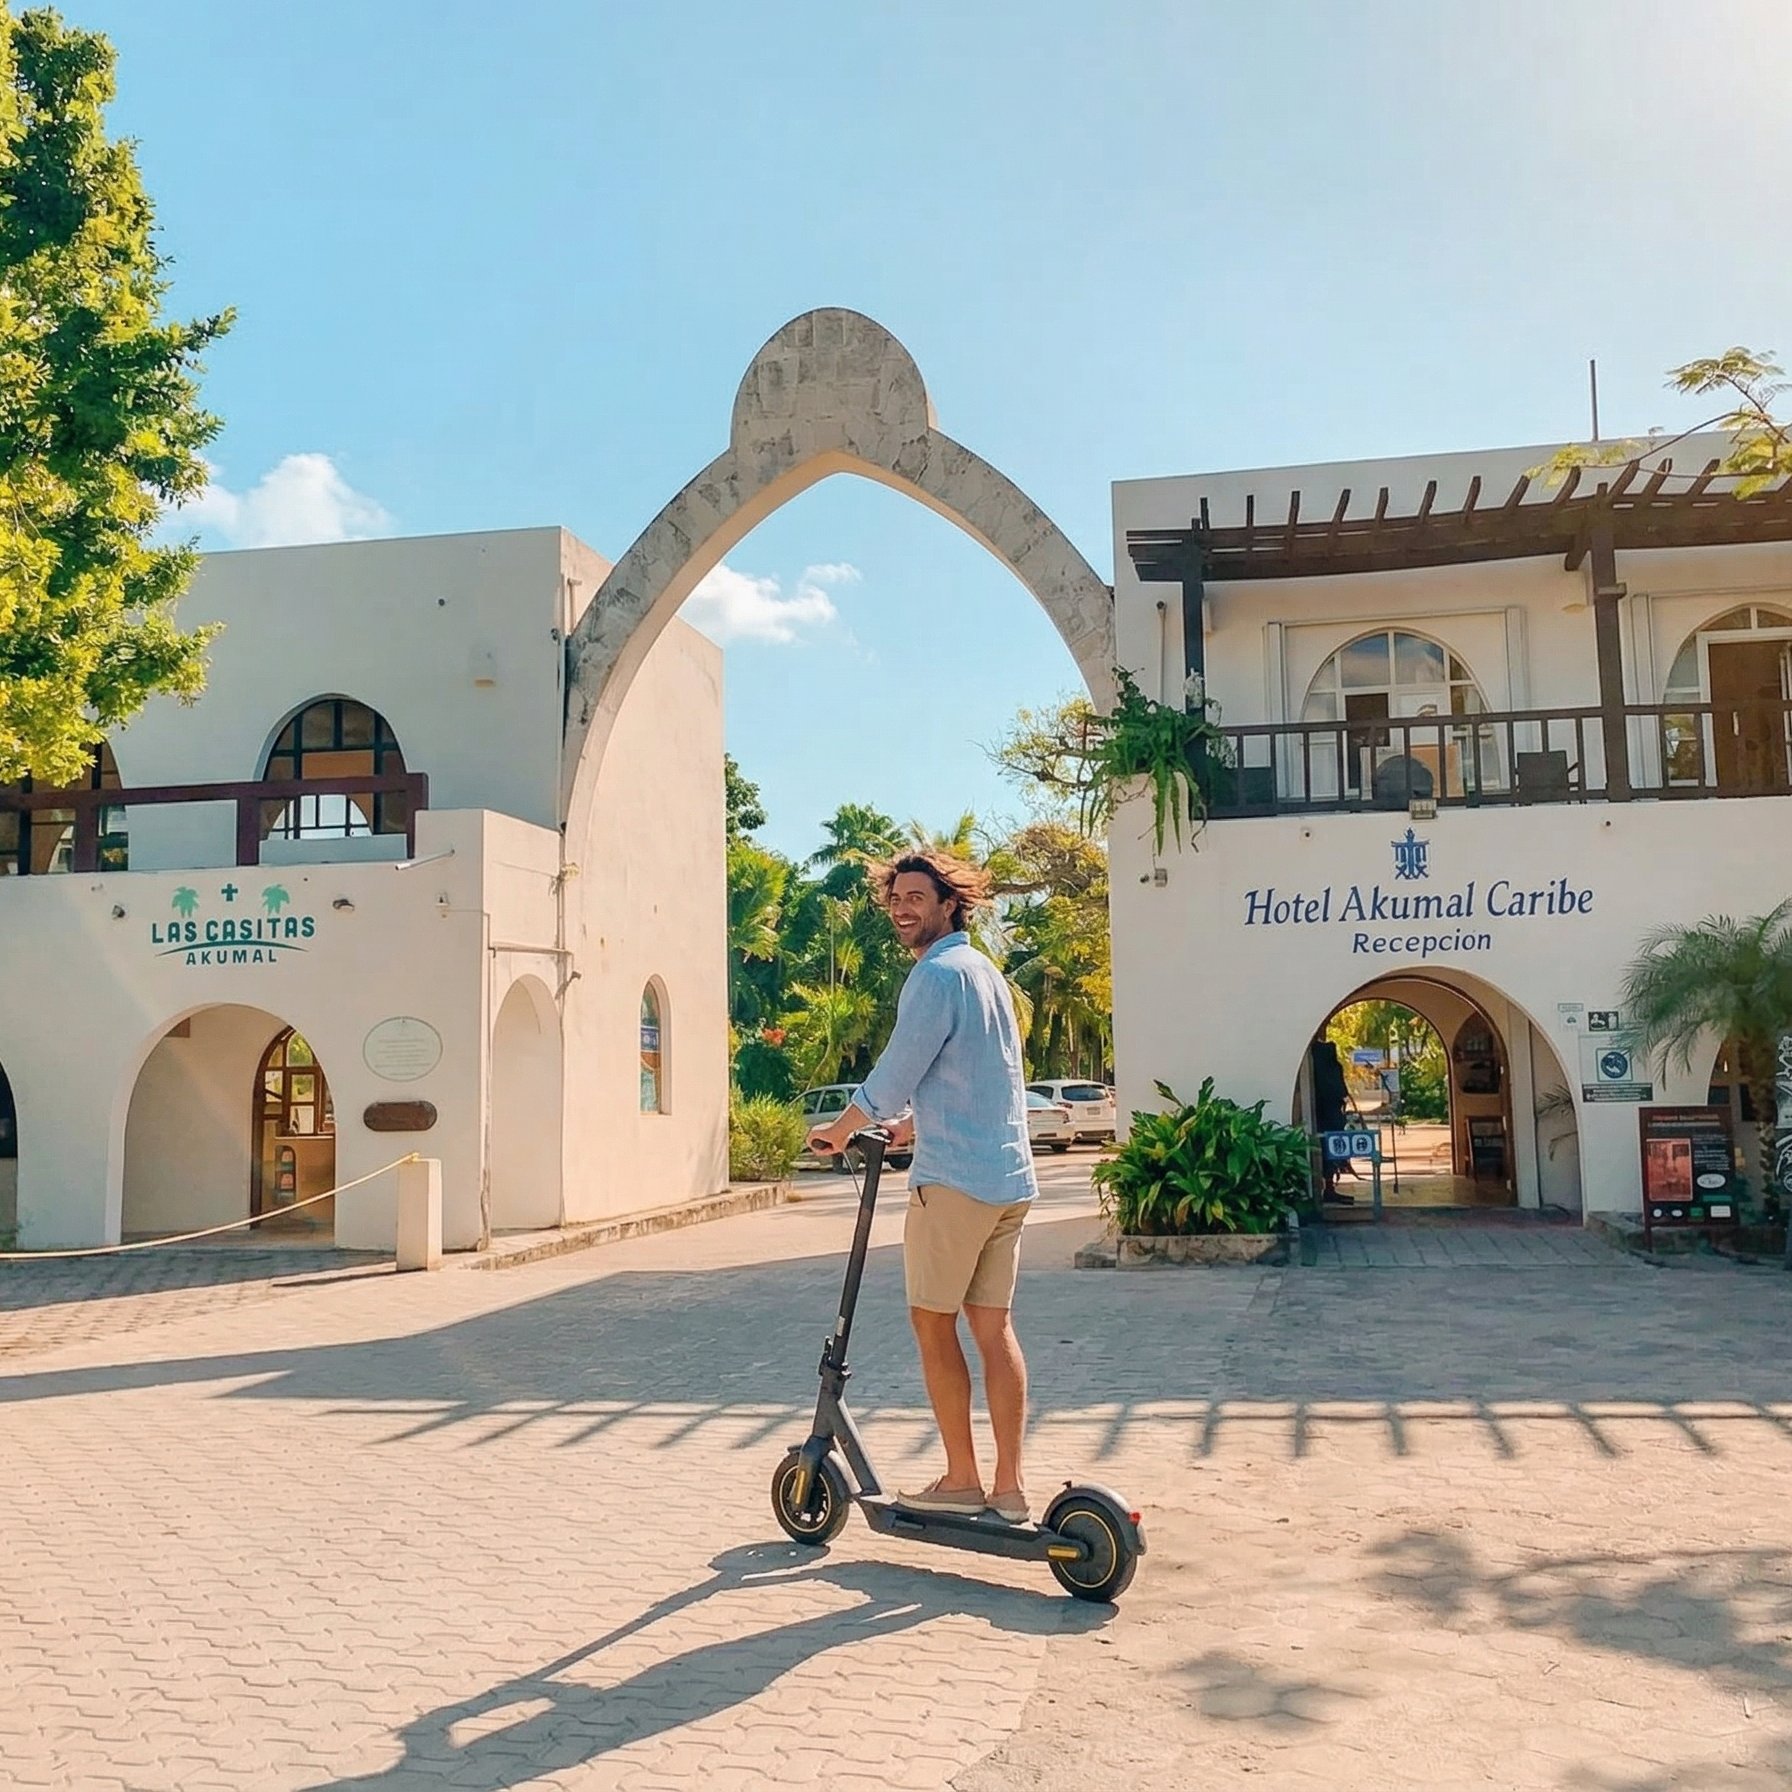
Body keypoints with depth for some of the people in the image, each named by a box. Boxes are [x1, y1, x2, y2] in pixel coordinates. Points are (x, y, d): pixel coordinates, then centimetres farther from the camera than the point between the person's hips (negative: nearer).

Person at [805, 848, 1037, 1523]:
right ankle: (1009, 1486, 11)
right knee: (994, 1325, 9)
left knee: (933, 1322, 3)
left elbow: (893, 1078, -11)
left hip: (955, 1179, -9)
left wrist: (837, 1131, 4)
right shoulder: (985, 971, 18)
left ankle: (961, 1480, 8)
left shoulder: (937, 974, -12)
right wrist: (905, 1127, 28)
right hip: (1010, 1178, 9)